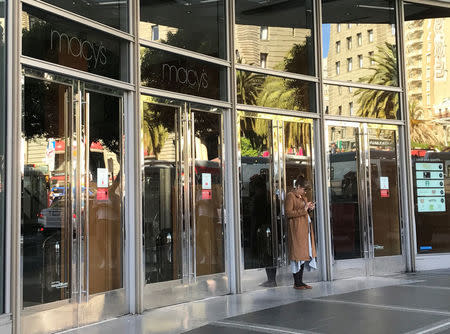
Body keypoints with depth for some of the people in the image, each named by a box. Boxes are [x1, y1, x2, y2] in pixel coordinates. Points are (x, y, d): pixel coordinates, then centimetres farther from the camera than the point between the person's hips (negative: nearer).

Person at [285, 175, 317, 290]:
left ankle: (300, 281, 14)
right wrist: (303, 210, -17)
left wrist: (309, 208, 9)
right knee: (297, 254, -6)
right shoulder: (290, 196, -8)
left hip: (305, 228, 9)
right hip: (296, 229, -9)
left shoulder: (303, 196, 19)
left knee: (304, 253, 8)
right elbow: (288, 213, -16)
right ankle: (296, 283, 0)